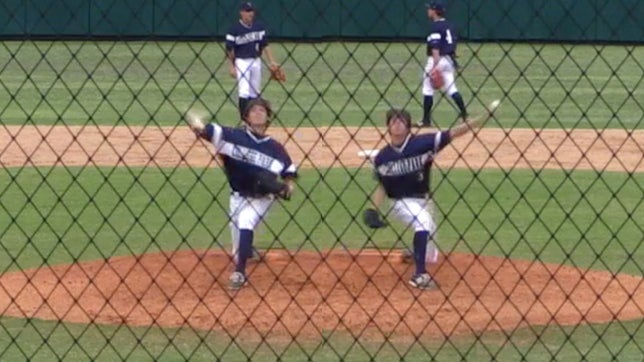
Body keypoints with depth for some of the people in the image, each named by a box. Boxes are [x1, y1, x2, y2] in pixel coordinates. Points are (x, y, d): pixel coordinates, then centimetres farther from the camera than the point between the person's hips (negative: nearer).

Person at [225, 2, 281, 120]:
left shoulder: (259, 27, 4)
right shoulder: (234, 29, -10)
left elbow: (265, 45, 7)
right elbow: (229, 50, -7)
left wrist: (271, 61, -2)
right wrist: (231, 67, -10)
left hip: (256, 61, 5)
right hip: (242, 62, -5)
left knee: (255, 92, 11)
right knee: (244, 91, -12)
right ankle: (244, 118, -11)